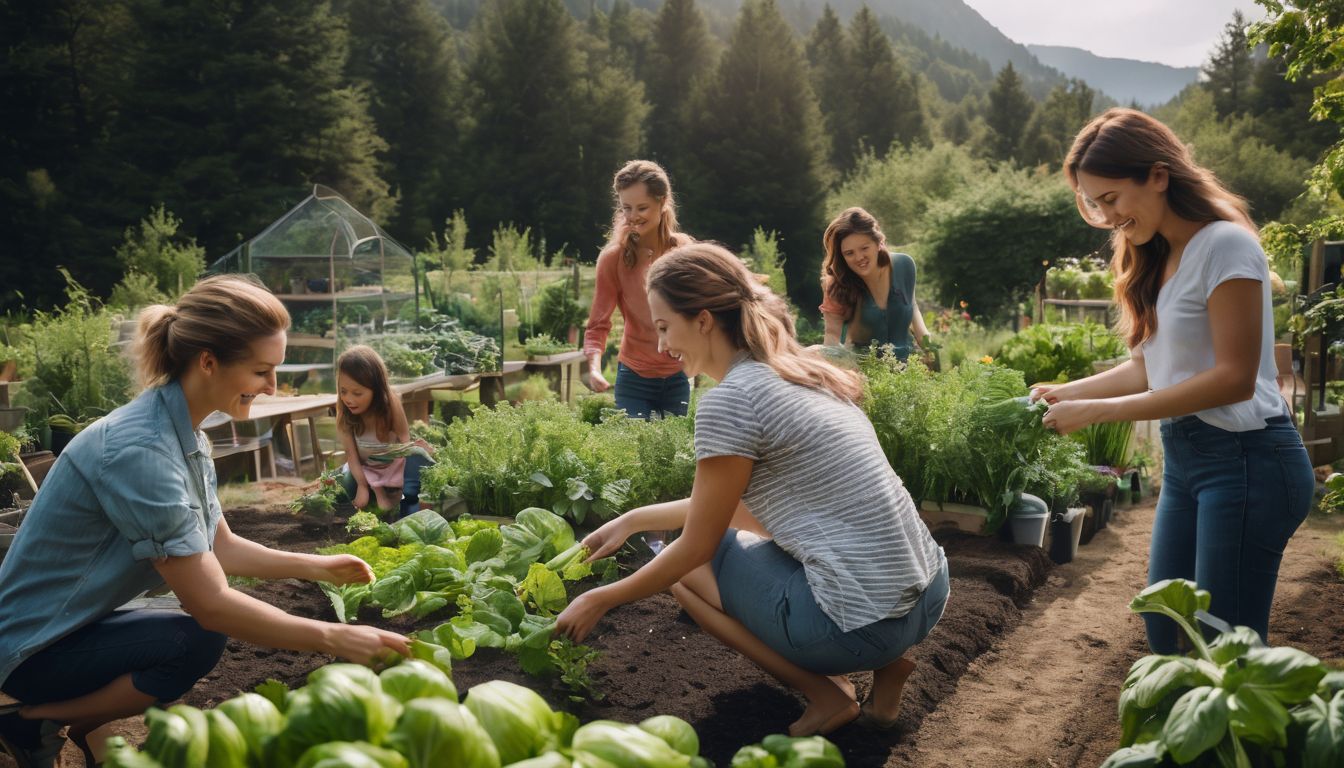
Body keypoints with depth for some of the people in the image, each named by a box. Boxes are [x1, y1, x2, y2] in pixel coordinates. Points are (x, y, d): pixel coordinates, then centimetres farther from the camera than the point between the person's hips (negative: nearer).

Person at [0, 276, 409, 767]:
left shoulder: (185, 434, -1)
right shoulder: (139, 450, -30)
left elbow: (220, 548, 9)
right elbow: (210, 604, -29)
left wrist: (316, 567, 2)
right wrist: (334, 639, -24)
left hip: (76, 624, 9)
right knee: (200, 643, -26)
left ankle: (80, 727, 12)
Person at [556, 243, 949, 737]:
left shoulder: (729, 400, -14)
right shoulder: (798, 372, 12)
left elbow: (696, 546, -5)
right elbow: (736, 503, 22)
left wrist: (600, 600, 8)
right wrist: (633, 520, 25)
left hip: (865, 620, -8)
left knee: (685, 566, 11)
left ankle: (826, 693, 3)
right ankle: (883, 663, 14)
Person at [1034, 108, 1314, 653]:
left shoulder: (1224, 245, -15)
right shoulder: (1159, 257, 11)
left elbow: (1234, 378, -20)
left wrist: (1098, 411, -21)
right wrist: (1069, 392, -3)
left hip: (1246, 460, -9)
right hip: (1185, 458, 9)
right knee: (1166, 629, 14)